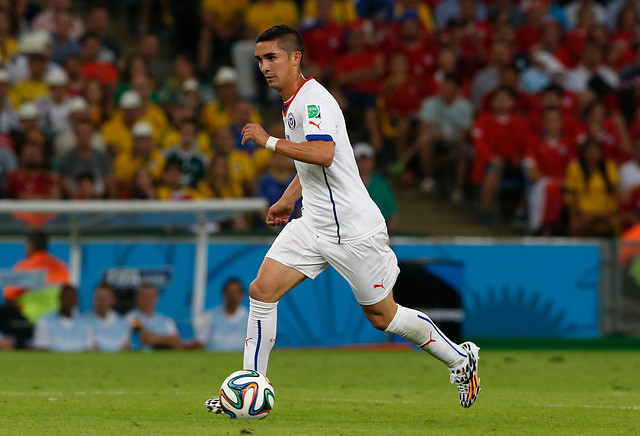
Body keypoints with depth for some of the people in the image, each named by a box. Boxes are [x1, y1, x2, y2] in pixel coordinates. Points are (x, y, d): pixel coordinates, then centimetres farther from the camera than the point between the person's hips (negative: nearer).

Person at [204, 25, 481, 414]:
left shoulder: (314, 99, -18)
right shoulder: (294, 103, 12)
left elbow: (323, 153, -36)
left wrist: (269, 141, -28)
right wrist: (287, 201, 30)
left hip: (353, 229, -9)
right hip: (313, 225, 9)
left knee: (382, 316, 3)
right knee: (262, 291, -5)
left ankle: (460, 358, 23)